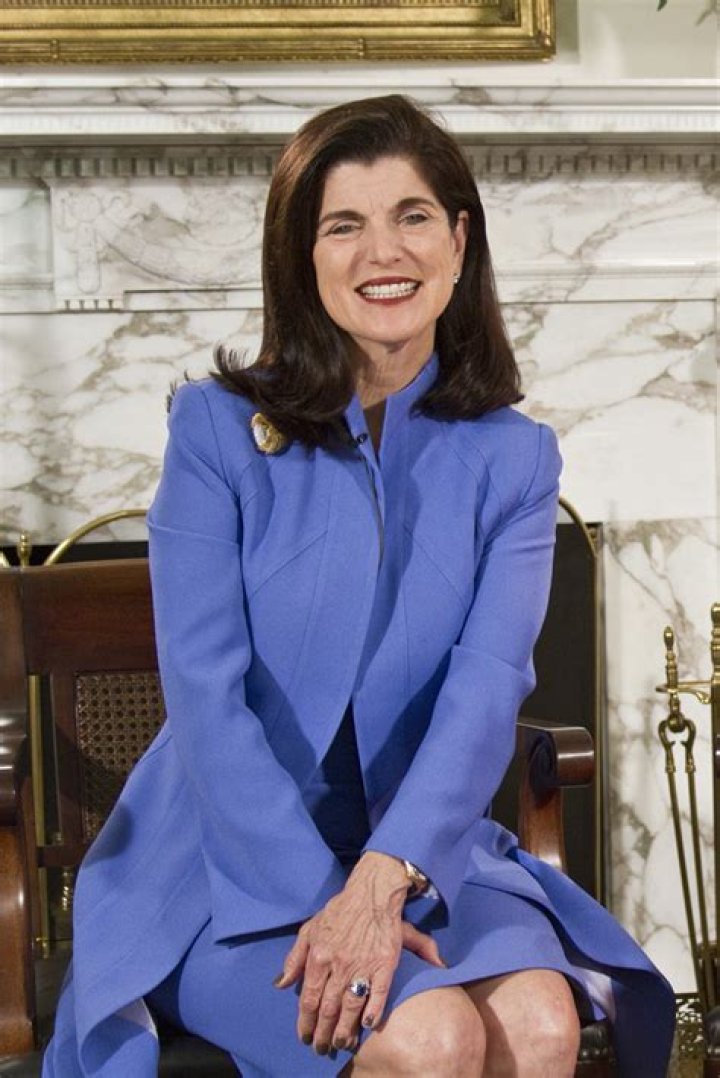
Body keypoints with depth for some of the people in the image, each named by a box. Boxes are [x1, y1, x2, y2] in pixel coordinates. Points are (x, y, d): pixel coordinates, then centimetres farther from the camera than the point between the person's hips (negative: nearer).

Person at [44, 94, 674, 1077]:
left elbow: (488, 688, -10)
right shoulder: (219, 427, -3)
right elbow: (205, 690, -11)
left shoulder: (512, 459, 3)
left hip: (423, 856, 3)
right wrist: (319, 897, -21)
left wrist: (381, 881, -26)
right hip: (233, 869, -2)